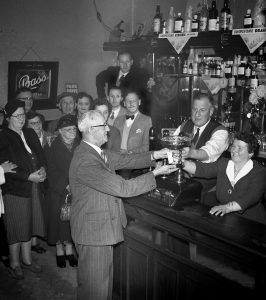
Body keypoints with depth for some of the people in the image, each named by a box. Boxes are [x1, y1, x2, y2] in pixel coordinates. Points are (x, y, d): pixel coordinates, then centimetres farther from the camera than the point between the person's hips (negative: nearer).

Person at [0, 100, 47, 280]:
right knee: (16, 229, 4)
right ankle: (15, 264, 21)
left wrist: (42, 169, -10)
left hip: (33, 188, 6)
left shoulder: (30, 133, 10)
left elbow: (41, 155, 11)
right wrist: (29, 176, -19)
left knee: (29, 225, 14)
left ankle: (27, 260, 29)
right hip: (14, 190, -6)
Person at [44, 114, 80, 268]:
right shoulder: (52, 147, -4)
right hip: (58, 191, -2)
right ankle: (60, 251, 20)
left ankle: (69, 251, 20)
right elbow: (51, 172, -8)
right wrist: (66, 186, -16)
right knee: (59, 220, 5)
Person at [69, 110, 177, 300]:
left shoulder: (97, 152, 4)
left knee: (105, 277, 24)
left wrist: (154, 156, -7)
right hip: (93, 232, -10)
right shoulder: (85, 161, -28)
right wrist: (155, 174, -21)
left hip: (103, 227, 10)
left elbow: (125, 160, 8)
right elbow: (123, 188, -29)